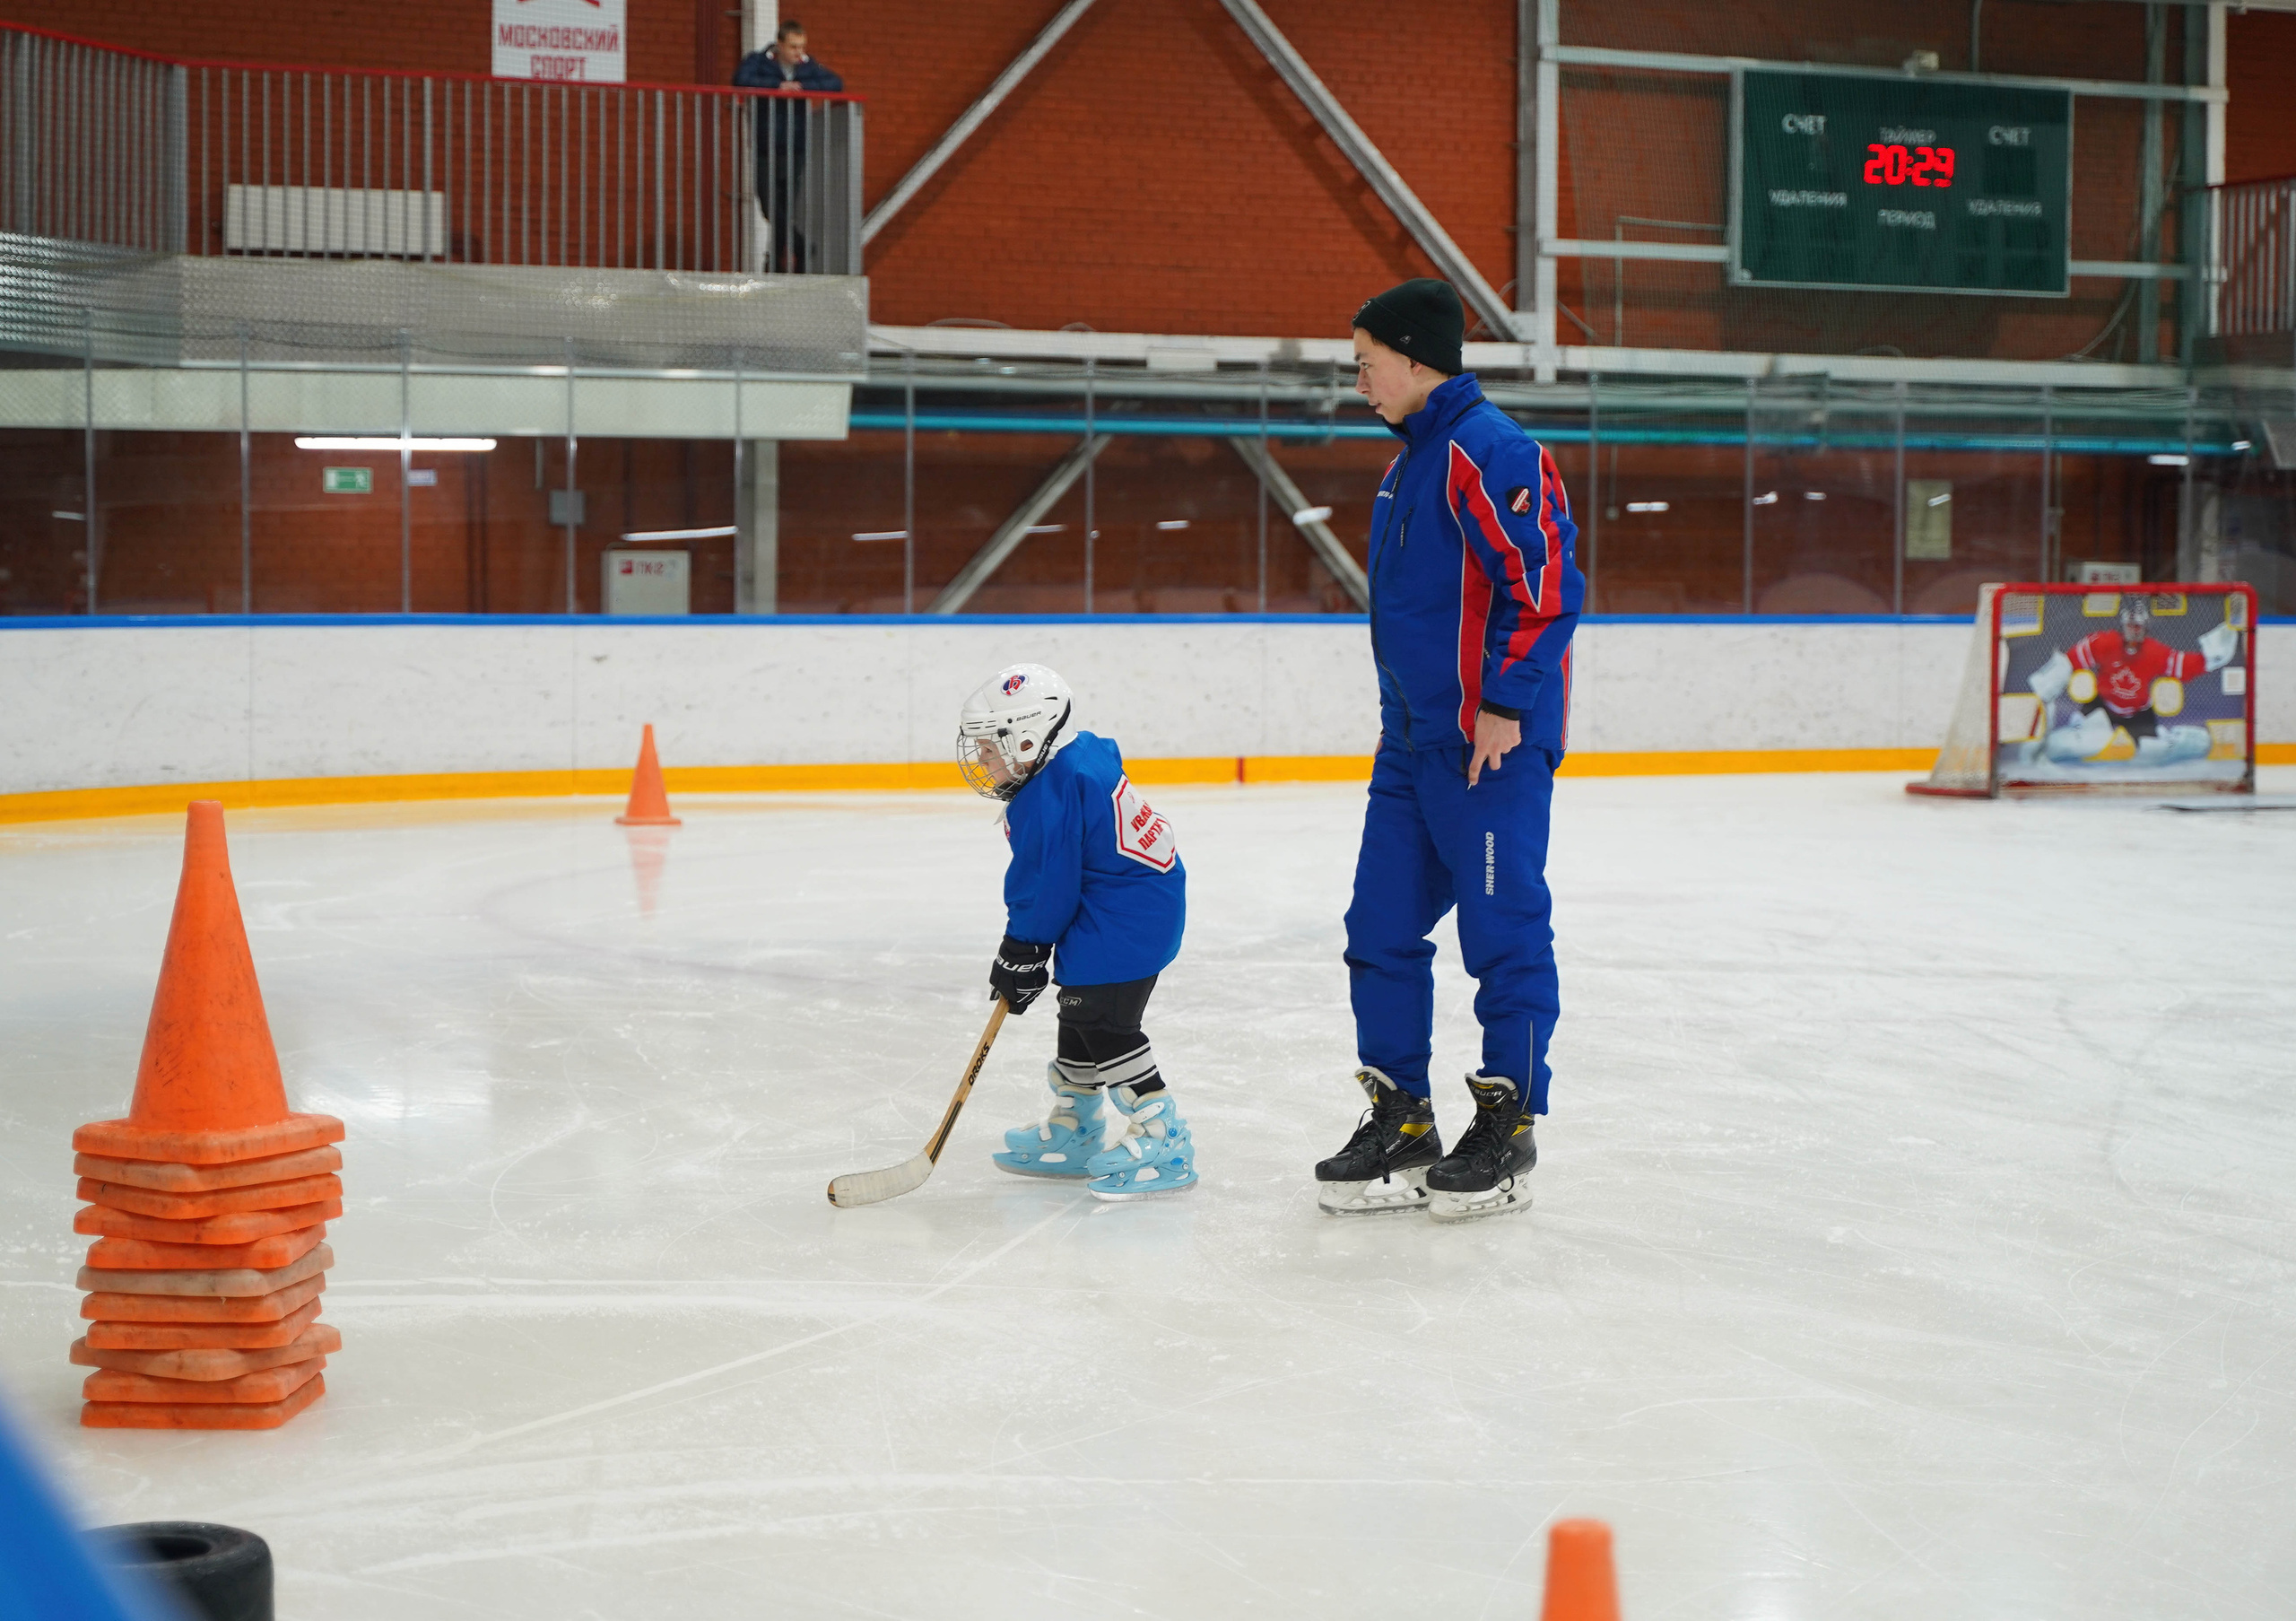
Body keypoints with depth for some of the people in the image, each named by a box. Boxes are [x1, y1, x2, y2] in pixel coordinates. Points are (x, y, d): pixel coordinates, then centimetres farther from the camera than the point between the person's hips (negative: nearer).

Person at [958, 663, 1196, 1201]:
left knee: (1103, 1021, -13)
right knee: (1079, 1012, 19)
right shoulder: (1084, 754, 9)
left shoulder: (1047, 800, -23)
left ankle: (1162, 1140, -11)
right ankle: (1071, 1134, 33)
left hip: (1126, 919, -11)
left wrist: (1020, 957, -5)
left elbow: (1045, 890, -18)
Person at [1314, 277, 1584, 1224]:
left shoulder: (1488, 451, -14)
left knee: (1504, 934, -1)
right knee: (1381, 932, 8)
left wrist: (1505, 704, -20)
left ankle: (1506, 1129, 7)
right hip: (1414, 739, 10)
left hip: (1491, 745, -10)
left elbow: (1546, 580, -20)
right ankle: (1400, 1122, 16)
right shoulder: (1409, 463, 18)